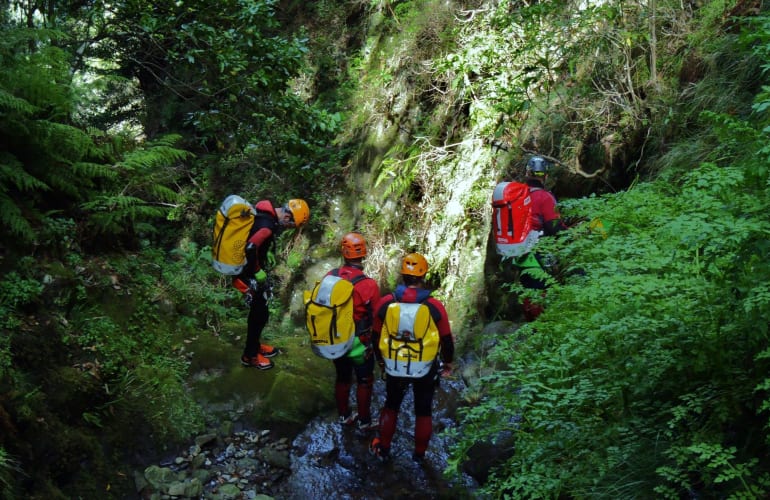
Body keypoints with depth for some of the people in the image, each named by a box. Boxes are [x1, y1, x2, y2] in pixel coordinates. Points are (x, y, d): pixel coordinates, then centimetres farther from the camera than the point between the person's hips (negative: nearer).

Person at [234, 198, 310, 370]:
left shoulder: (266, 213, 2)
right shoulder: (266, 225, -29)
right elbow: (250, 248, -42)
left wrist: (263, 273, 17)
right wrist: (258, 275, -26)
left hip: (253, 272, 9)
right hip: (248, 275, -9)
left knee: (259, 310, 22)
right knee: (260, 314, 4)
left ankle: (255, 345, 39)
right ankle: (249, 355, 19)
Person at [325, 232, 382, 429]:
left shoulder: (330, 277, -14)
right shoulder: (368, 285, -26)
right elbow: (376, 319, -15)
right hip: (359, 343, -4)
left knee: (342, 378, 23)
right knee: (364, 382, 16)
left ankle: (344, 416, 39)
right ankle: (364, 421, 30)